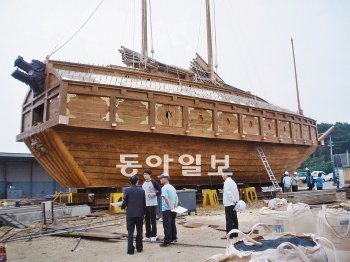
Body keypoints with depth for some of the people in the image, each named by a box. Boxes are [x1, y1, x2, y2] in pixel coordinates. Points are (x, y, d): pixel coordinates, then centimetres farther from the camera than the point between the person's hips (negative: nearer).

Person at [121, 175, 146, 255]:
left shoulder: (127, 190, -8)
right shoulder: (142, 191, -1)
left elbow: (125, 202, -7)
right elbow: (144, 203, 2)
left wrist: (123, 206, 15)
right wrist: (144, 212, 14)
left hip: (130, 214, -2)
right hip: (140, 214, 2)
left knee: (130, 232, 5)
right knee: (139, 231, 14)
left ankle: (130, 249, 3)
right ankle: (139, 247, 20)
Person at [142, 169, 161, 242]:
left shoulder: (154, 182, -9)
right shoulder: (143, 183, 12)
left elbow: (160, 191, -8)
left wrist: (154, 194, -22)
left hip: (152, 204, -7)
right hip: (145, 204, 7)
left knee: (153, 220, 0)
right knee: (147, 220, 11)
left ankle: (154, 236, 9)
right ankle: (148, 235, 20)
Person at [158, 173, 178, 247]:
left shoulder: (164, 188, -13)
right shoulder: (172, 187, 14)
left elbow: (166, 198, -24)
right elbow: (176, 197, 13)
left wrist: (170, 207, -24)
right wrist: (175, 205, 3)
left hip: (166, 210, -8)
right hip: (173, 210, 8)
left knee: (167, 226, -3)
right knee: (173, 224, 17)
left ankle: (167, 242, 0)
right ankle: (174, 238, 26)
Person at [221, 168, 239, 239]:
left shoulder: (227, 182, -14)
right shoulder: (233, 182, 14)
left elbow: (228, 193, -20)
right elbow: (237, 192, 13)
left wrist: (233, 201, -15)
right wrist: (236, 201, 12)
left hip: (229, 204, -9)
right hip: (233, 204, 9)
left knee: (229, 219, -5)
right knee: (234, 219, 12)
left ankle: (229, 235, -3)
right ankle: (235, 233, 19)